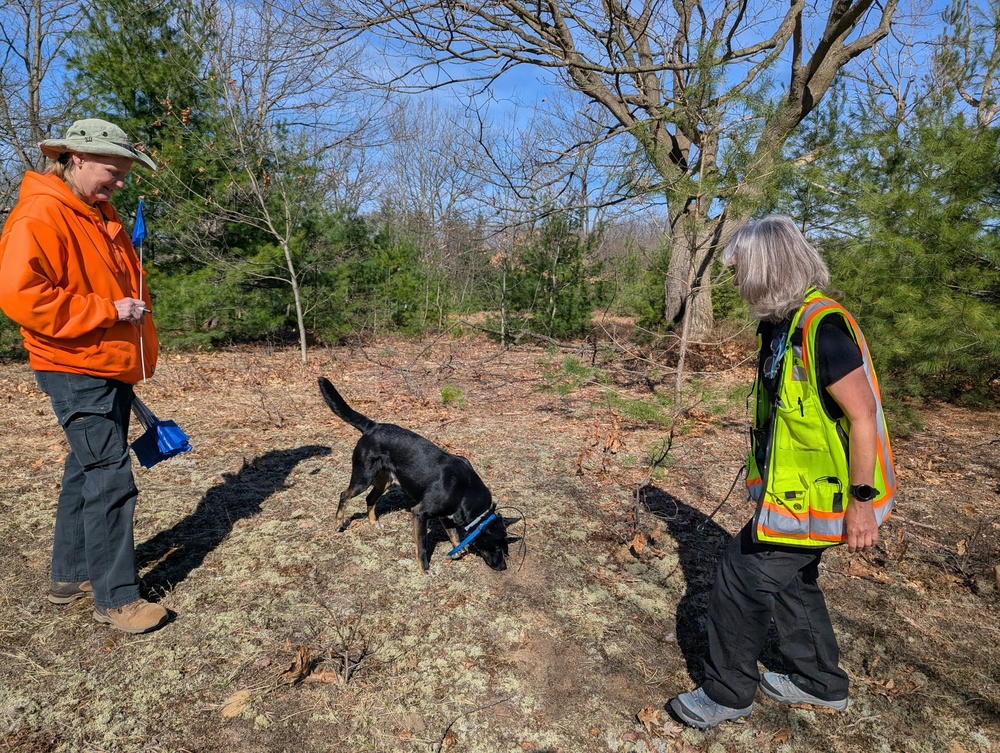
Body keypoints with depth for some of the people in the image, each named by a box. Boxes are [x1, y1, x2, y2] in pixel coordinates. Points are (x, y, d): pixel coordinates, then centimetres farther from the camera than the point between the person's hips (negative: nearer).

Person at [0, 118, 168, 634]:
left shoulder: (99, 215, 14)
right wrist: (106, 310, -20)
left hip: (111, 368, 9)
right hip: (77, 371, -9)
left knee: (87, 471, 16)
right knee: (111, 480, -7)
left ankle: (69, 577, 31)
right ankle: (115, 600, 4)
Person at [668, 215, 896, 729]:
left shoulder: (822, 326, -24)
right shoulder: (783, 322, 7)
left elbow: (863, 416, -23)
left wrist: (862, 502, -20)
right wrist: (766, 478, 21)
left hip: (814, 496, -9)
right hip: (790, 487, 9)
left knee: (742, 579, 0)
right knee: (787, 579, 21)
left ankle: (727, 694, 21)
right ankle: (819, 681, 43)